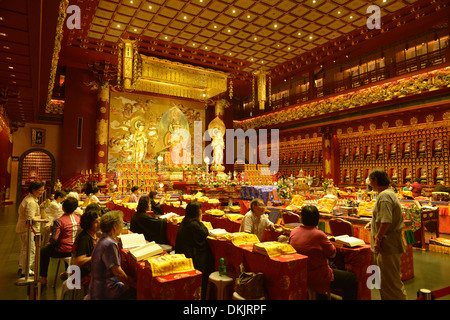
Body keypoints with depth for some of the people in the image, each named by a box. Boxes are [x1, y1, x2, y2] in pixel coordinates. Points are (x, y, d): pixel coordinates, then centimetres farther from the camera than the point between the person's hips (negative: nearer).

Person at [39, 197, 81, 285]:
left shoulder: (59, 221, -19)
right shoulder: (78, 218, -2)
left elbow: (54, 239, -20)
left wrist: (50, 242, 2)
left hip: (64, 251, -6)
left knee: (44, 251, 20)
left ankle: (43, 278, 29)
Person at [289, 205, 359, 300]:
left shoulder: (293, 232, -3)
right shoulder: (319, 235, -23)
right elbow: (332, 254, -10)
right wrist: (328, 241, 5)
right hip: (316, 279, -7)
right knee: (352, 278, 5)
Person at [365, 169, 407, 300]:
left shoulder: (384, 196, -21)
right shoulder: (390, 193, 13)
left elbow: (386, 221, -29)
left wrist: (378, 238, -20)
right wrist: (373, 222, 18)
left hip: (388, 246, -11)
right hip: (389, 245, 11)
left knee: (390, 281, 0)